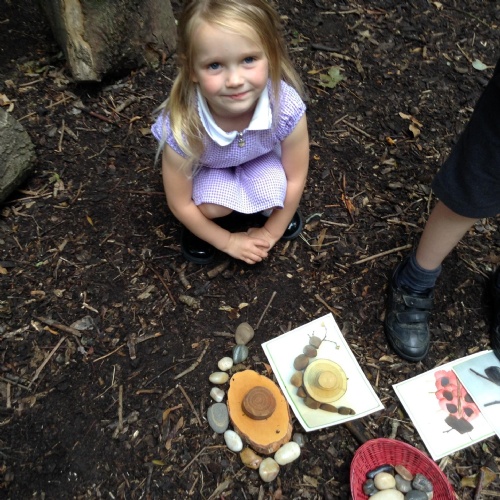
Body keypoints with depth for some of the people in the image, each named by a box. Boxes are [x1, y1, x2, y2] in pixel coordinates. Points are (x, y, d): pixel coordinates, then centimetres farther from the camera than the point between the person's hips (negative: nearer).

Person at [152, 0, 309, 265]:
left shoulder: (287, 108, -37)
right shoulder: (181, 127, -39)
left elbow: (295, 179, -18)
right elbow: (179, 204, -21)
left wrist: (270, 233, -8)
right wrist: (228, 242, -12)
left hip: (260, 160, 1)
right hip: (206, 167, -1)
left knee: (273, 198, -25)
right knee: (212, 207, -27)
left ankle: (268, 209, 13)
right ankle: (201, 226, 10)